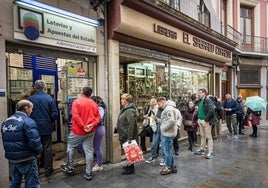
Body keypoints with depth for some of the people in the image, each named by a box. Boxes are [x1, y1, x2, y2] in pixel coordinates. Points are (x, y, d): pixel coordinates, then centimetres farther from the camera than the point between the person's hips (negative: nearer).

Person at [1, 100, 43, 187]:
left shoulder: (5, 122, 6)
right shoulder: (28, 122, -19)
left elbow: (5, 141, 11)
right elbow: (34, 142, -24)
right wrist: (39, 151, -6)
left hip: (11, 159, 7)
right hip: (26, 160, -7)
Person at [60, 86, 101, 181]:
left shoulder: (77, 101, -8)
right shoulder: (94, 103, 5)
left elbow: (75, 116, -18)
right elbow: (98, 117, -1)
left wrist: (83, 127, -16)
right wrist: (92, 125, -12)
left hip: (78, 130, -4)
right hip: (91, 131, 4)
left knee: (70, 147, 19)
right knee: (89, 151, 8)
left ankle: (70, 167, 30)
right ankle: (88, 173, 15)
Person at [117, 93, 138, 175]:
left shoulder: (129, 111, -22)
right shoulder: (125, 109, 11)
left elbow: (131, 125, -27)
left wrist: (129, 137, -26)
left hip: (128, 136, -10)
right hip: (125, 135, 10)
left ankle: (131, 168, 14)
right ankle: (130, 165, 33)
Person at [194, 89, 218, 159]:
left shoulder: (208, 101, -14)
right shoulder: (199, 101, 11)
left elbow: (211, 111, -22)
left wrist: (206, 119, -18)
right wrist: (198, 118, 12)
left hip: (206, 121, -8)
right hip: (200, 121, 8)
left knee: (208, 137, -1)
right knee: (202, 136, 18)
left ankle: (210, 152, 7)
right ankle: (202, 149, 30)